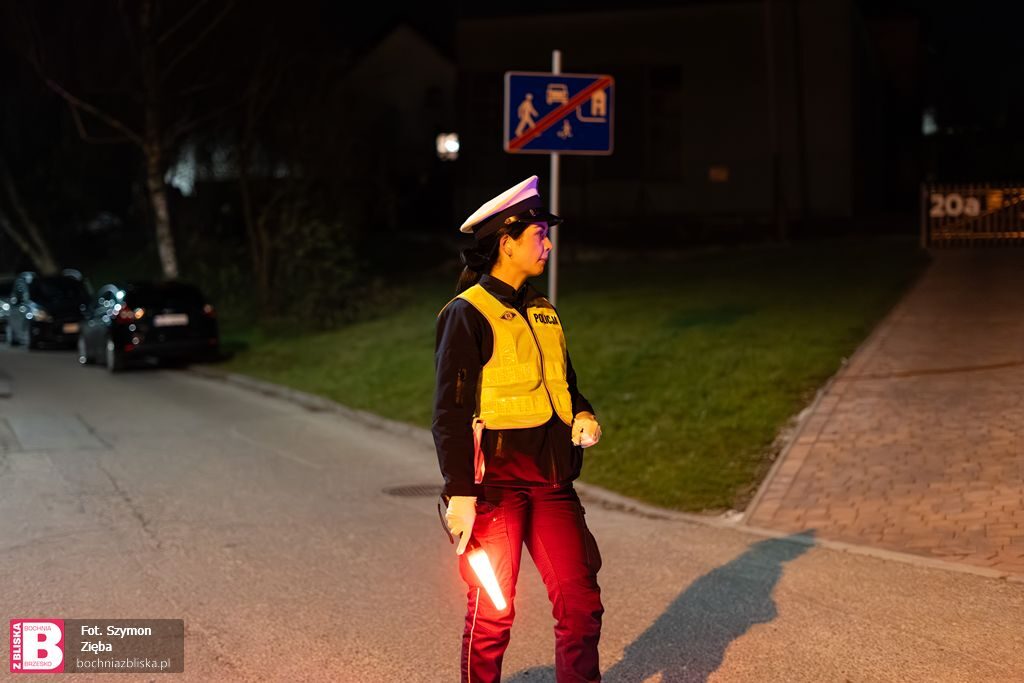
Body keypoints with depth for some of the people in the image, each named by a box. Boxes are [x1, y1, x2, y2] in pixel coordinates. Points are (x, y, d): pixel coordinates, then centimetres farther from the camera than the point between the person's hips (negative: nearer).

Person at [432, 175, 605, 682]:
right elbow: (450, 411, -12)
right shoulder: (468, 314, -8)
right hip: (496, 482, -6)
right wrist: (460, 493, -17)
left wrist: (582, 416, 4)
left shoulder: (542, 312, 14)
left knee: (580, 601, 2)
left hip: (550, 481, 7)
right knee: (492, 612, 2)